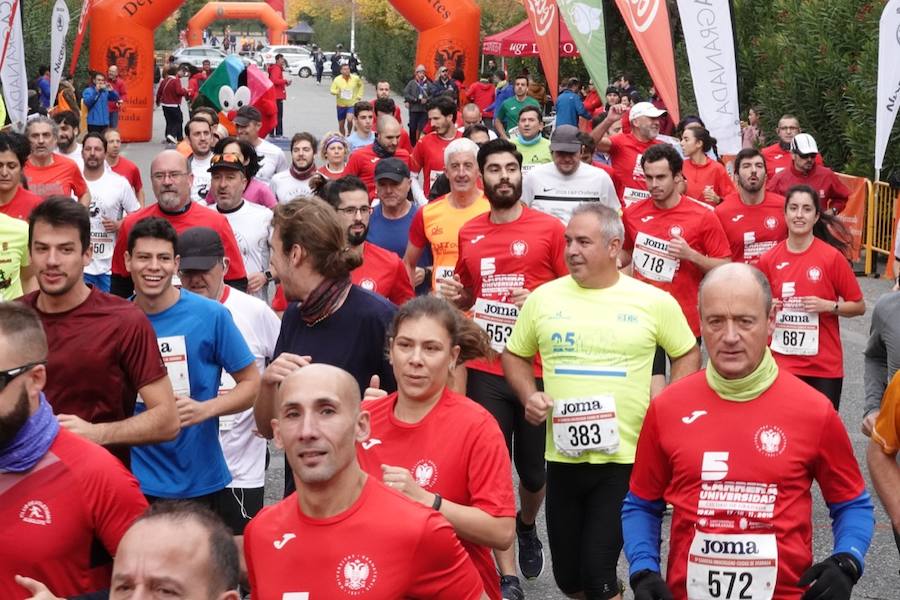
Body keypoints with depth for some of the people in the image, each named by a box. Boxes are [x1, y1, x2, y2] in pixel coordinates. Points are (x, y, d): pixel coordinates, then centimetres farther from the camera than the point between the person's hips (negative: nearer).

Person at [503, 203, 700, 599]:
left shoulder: (652, 301, -3)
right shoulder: (543, 298, 3)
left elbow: (687, 354, 9)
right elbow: (514, 355, 15)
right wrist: (528, 395, -3)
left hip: (626, 458, -3)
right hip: (562, 457, 3)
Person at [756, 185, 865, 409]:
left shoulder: (832, 257, -6)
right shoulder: (769, 260, 0)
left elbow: (859, 306, 1)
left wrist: (828, 306, -16)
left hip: (825, 365, -1)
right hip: (782, 362, 1)